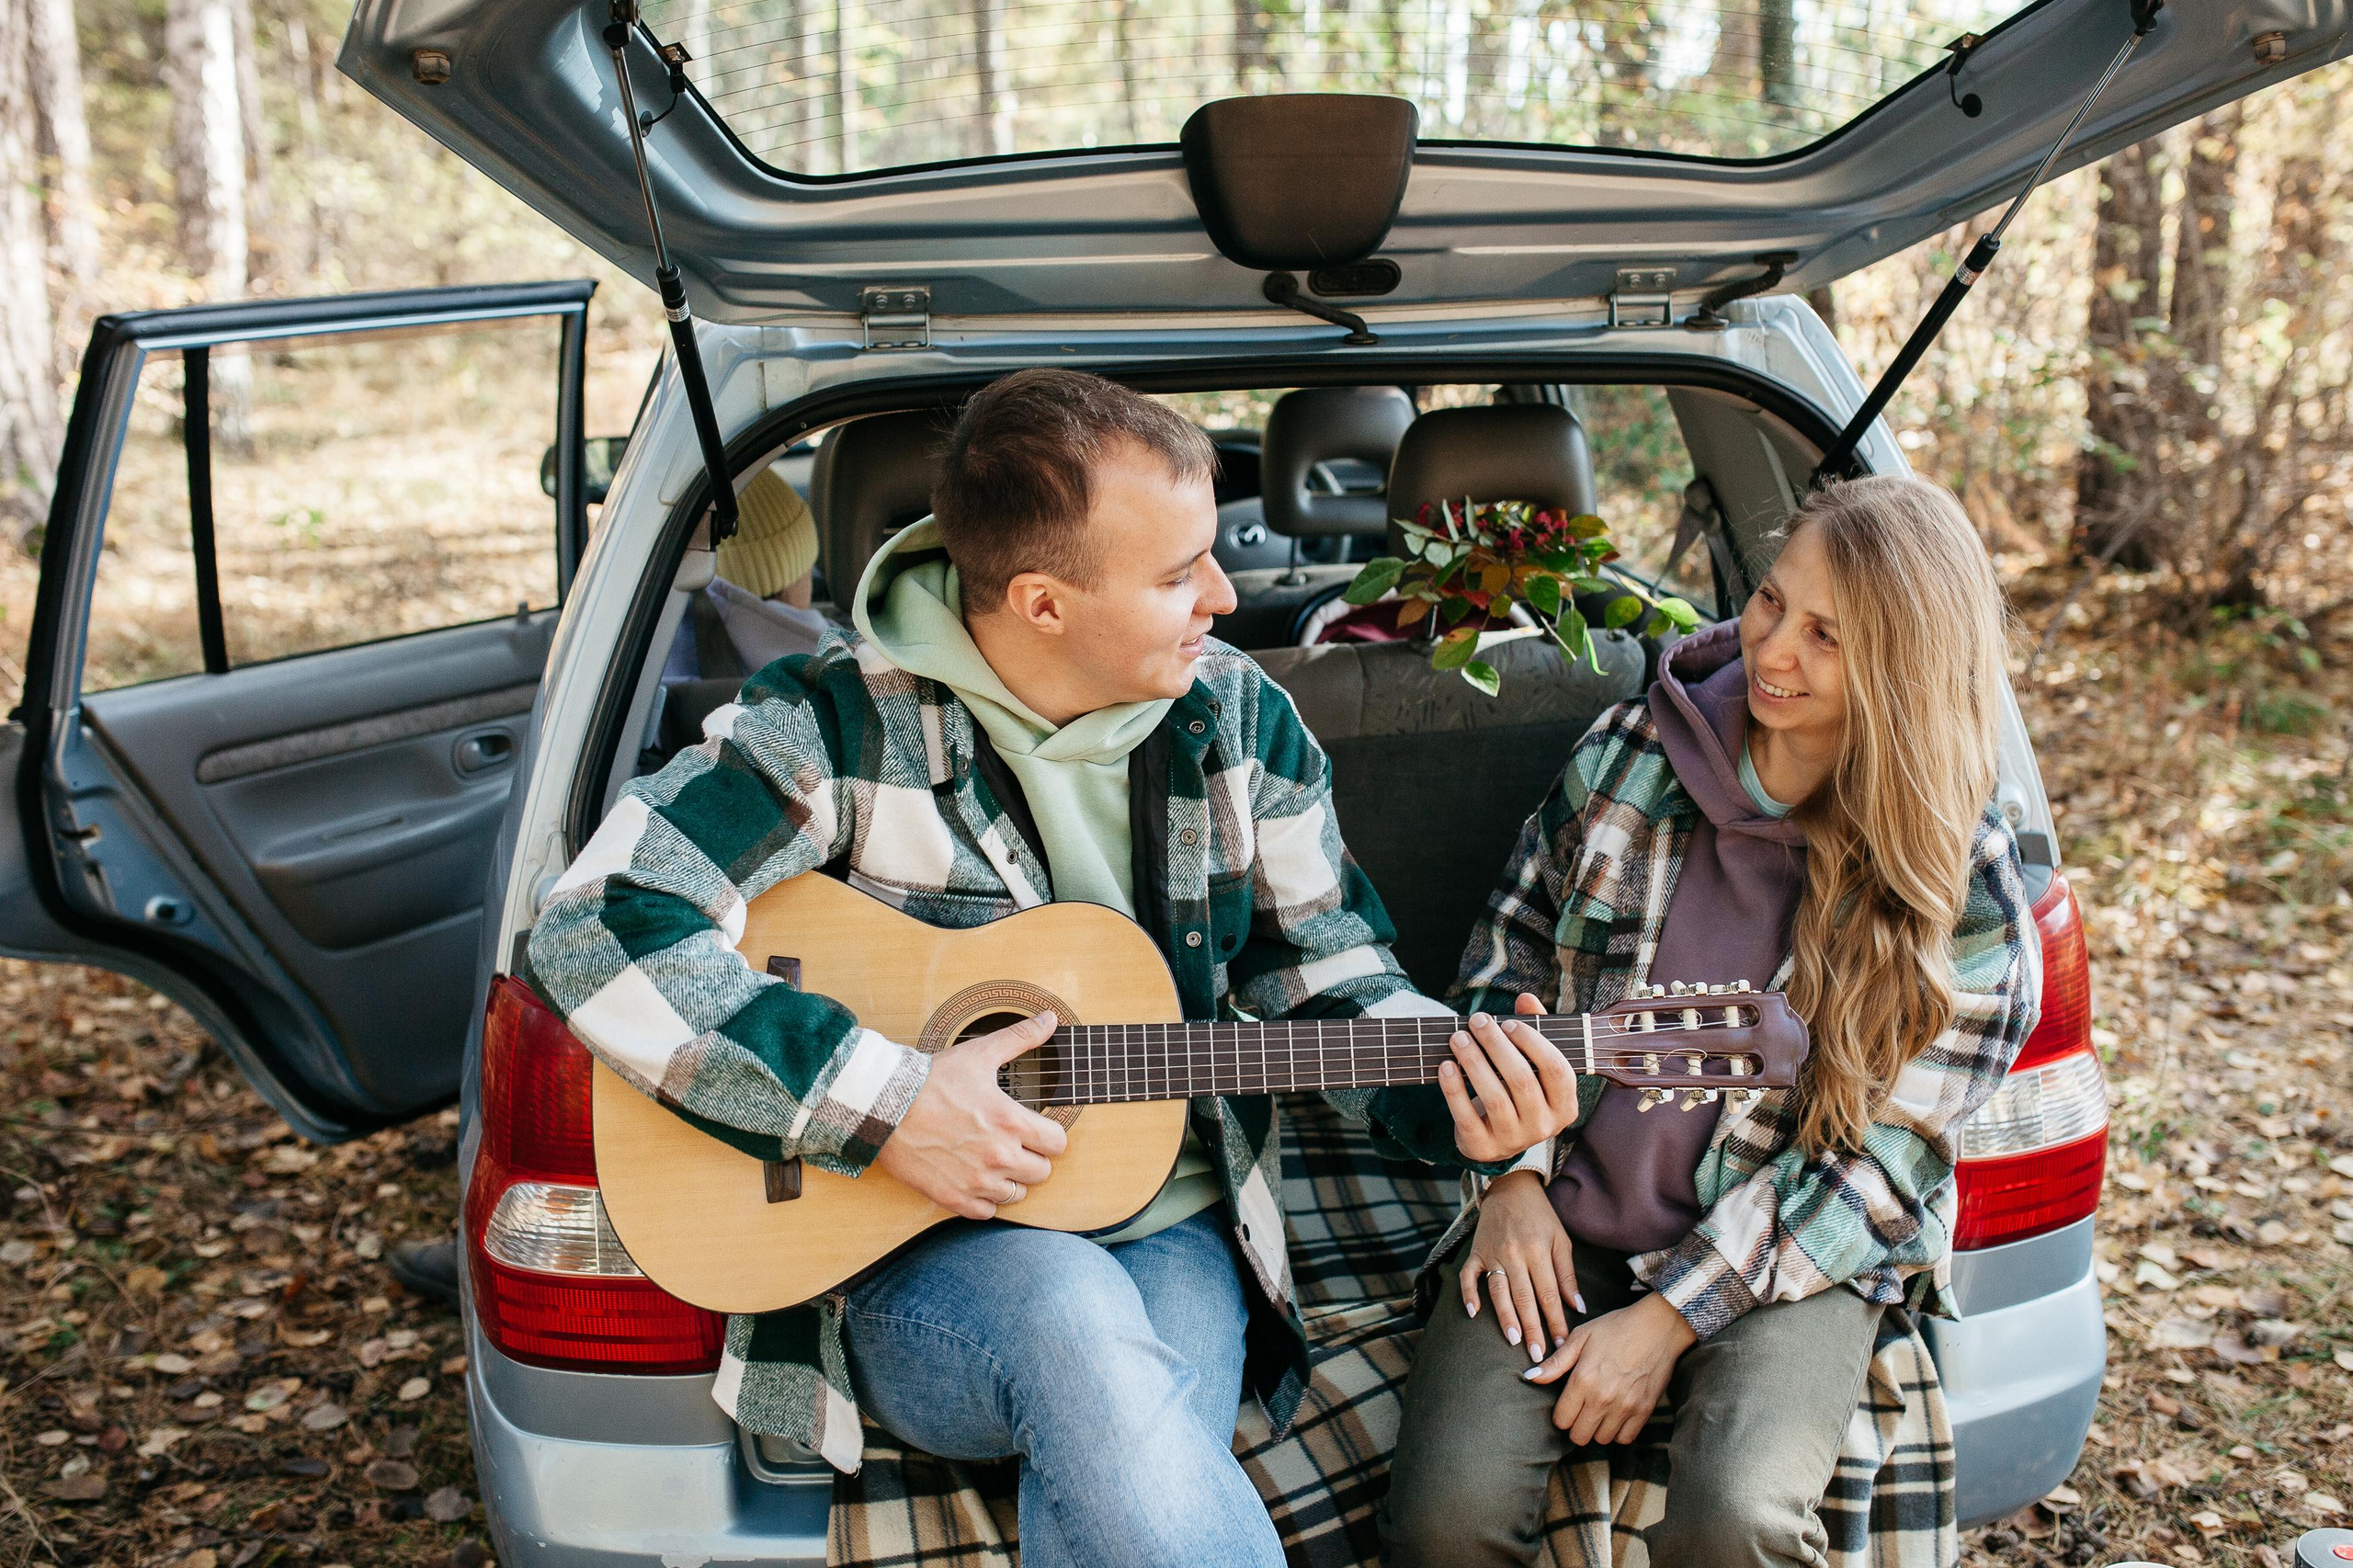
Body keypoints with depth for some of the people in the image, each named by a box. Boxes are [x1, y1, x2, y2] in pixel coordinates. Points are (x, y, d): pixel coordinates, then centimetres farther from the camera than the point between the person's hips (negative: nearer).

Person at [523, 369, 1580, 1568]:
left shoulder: (1236, 716, 4)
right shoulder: (842, 721, -10)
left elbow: (1331, 976, 12)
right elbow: (596, 927, -18)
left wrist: (1452, 1099, -8)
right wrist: (879, 1103, -22)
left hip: (1174, 1233, 3)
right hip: (910, 1247, -2)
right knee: (1075, 1315, -36)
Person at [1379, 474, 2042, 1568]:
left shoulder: (1964, 887, -9)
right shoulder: (1629, 756, -1)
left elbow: (1879, 1162, -8)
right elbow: (1508, 954, 10)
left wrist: (1669, 1319, -13)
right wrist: (1512, 1180, -1)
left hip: (1792, 1264, -1)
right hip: (1560, 1226, 2)